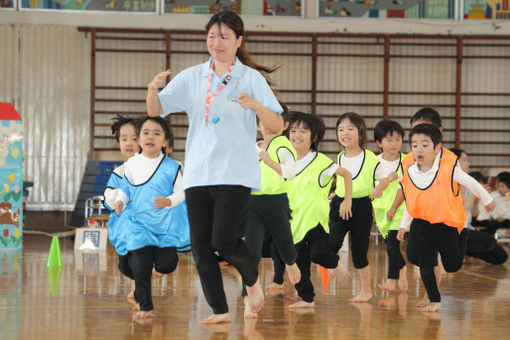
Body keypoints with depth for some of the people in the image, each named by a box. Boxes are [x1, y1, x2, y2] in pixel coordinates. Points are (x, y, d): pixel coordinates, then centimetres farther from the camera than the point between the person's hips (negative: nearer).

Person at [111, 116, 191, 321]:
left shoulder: (171, 166, -4)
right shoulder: (132, 164, 4)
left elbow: (181, 191, -2)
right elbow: (125, 189, 15)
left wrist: (168, 201, -21)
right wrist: (120, 202, -4)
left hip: (166, 223, -1)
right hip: (138, 221, 1)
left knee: (165, 265, -7)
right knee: (140, 267, -7)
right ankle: (145, 307, 8)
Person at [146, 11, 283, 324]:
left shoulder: (252, 78, 0)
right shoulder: (192, 77, 10)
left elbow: (277, 127, -3)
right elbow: (155, 111, 9)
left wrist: (256, 105, -22)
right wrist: (153, 89, -12)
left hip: (236, 175, -4)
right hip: (197, 176, 4)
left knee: (224, 241, -15)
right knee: (201, 248, 1)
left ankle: (253, 279, 15)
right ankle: (220, 311, 11)